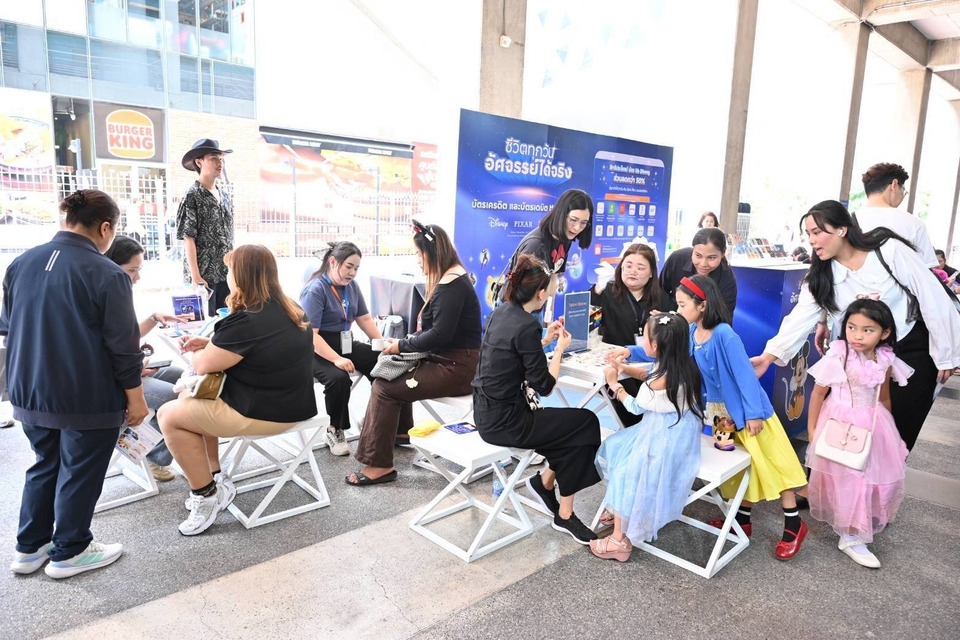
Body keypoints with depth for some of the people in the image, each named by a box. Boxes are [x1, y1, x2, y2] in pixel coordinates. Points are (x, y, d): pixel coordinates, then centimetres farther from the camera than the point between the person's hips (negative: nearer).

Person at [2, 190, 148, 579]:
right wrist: (135, 398, -7)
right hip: (88, 399, -6)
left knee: (44, 466, 23)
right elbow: (123, 346, -17)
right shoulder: (106, 274, -19)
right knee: (79, 473, 11)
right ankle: (69, 552, 26)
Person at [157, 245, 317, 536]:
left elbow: (203, 365, -15)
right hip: (290, 401, 10)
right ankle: (214, 479, 24)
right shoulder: (290, 310, 3)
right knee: (189, 399, 22)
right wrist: (211, 344, 8)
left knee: (169, 416, 2)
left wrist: (198, 351, 8)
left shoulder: (246, 321, -26)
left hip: (267, 412, -10)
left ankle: (207, 493, 11)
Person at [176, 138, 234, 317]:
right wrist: (196, 277, -16)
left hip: (226, 274, 6)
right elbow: (188, 239, -11)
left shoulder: (225, 196, 14)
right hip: (204, 276, -6)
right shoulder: (192, 196, -6)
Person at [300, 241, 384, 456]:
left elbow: (365, 319, 13)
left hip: (346, 345, 7)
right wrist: (336, 359, -34)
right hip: (317, 350, -6)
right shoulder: (315, 290, -16)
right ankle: (335, 430, -9)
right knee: (339, 377, -35)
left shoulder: (351, 286, 6)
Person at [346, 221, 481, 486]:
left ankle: (379, 464, -5)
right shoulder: (453, 276, 13)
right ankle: (400, 432, 35)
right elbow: (436, 328, 16)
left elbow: (440, 335, -24)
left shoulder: (450, 285, -19)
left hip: (456, 368, -10)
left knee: (383, 386, -12)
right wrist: (406, 342, 3)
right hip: (449, 360, 10)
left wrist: (402, 346, -12)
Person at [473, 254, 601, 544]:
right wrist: (560, 349, -4)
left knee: (574, 423, 12)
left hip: (487, 412, 9)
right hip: (505, 421, -9)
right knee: (586, 424, 2)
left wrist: (545, 340, 13)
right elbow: (543, 385, -16)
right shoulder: (527, 326, -21)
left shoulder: (501, 312, 5)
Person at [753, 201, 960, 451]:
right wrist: (768, 356, -28)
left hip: (915, 351, -3)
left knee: (897, 433, 0)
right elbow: (800, 319, -15)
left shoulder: (889, 250, -17)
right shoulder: (821, 276, -6)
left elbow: (931, 297, -13)